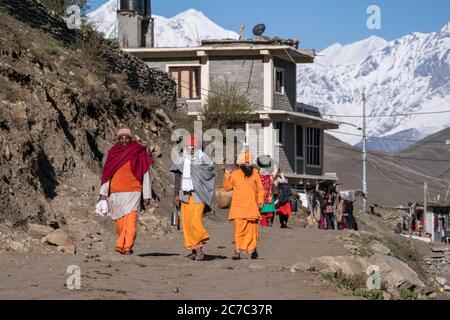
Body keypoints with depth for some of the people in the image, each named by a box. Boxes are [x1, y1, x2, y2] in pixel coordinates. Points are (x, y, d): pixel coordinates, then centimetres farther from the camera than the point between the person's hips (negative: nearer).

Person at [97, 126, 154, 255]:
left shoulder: (138, 154, 3)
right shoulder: (113, 154, 11)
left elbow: (145, 175, 4)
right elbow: (106, 175, 12)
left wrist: (147, 196, 0)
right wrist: (103, 194, 6)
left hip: (133, 193, -3)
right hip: (116, 194, 3)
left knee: (130, 221, -17)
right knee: (119, 223, 8)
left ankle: (127, 247, -21)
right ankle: (123, 244, 26)